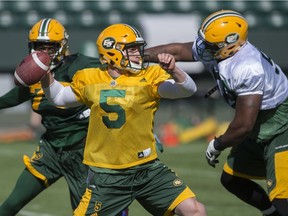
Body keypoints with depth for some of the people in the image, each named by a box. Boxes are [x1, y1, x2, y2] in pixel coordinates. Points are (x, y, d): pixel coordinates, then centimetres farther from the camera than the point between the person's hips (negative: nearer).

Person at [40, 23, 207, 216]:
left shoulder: (150, 78, -1)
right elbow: (59, 97, 22)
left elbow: (188, 89, -14)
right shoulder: (90, 81, 5)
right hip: (106, 176, 0)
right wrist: (46, 75, 4)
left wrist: (173, 70, -34)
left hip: (147, 170, 0)